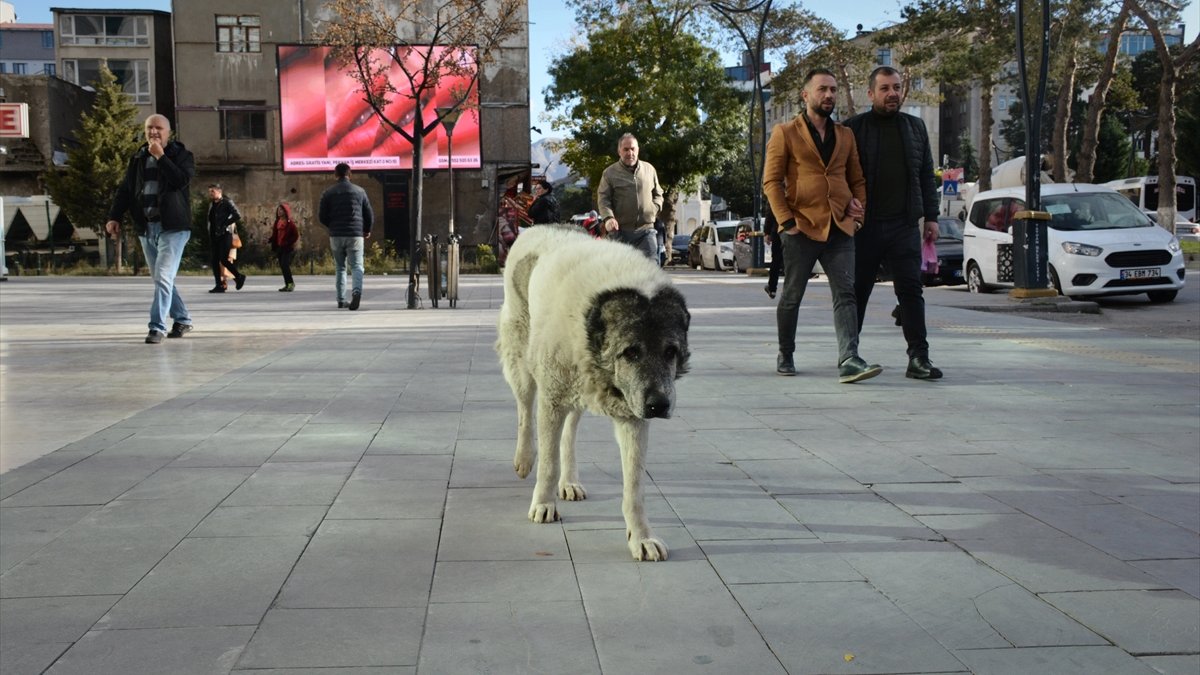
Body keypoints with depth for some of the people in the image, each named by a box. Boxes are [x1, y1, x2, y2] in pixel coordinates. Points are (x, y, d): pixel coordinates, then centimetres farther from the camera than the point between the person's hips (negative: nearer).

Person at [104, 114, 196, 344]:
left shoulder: (182, 155, -1)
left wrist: (160, 156, -18)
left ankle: (157, 327, -13)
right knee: (161, 279, 12)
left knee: (163, 277, -14)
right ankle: (183, 320, 25)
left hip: (173, 227, -6)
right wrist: (114, 217, 3)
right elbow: (124, 189, 14)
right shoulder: (138, 158, 13)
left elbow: (182, 180, -20)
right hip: (146, 228, 6)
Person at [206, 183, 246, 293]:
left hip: (224, 234, -7)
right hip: (213, 235, 7)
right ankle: (219, 285, 4)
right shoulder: (211, 204, 16)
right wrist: (210, 231, 10)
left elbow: (237, 216, -14)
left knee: (224, 259, -13)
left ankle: (239, 277, 9)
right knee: (214, 260, 1)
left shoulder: (227, 202, -5)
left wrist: (225, 224, -15)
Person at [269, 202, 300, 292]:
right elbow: (275, 234, 16)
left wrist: (289, 243, -18)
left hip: (287, 247, -7)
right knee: (282, 266, 8)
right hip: (279, 247, 7)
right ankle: (287, 284, 15)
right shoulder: (277, 221, 12)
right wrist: (270, 240, -1)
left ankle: (291, 283, -3)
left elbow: (296, 235, -10)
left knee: (285, 265, -14)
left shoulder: (290, 222, -9)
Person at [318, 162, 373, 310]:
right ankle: (356, 291, -29)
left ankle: (341, 300, 13)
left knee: (339, 268, 14)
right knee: (356, 266, -2)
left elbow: (322, 216, 2)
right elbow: (369, 214, 6)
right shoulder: (359, 191, 3)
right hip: (355, 235, -1)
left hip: (336, 236, 1)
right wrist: (367, 230, 23)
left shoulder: (328, 193, 3)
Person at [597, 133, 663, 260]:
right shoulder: (610, 173, 2)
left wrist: (655, 208, 0)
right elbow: (603, 199, -3)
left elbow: (658, 194, 21)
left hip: (646, 230, 2)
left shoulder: (649, 169, 12)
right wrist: (608, 218, -21)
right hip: (620, 231, -2)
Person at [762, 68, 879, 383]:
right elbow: (771, 181, -2)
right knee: (792, 296, 7)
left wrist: (858, 208, 6)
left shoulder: (845, 135, 17)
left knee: (846, 294, -10)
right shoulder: (785, 133, 3)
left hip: (840, 228, 3)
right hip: (802, 228, -3)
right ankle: (785, 356, 23)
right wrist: (785, 221, -11)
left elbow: (857, 179, 22)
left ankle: (849, 361, -18)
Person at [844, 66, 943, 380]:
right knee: (858, 292, 6)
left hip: (905, 225, 2)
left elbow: (926, 175, 15)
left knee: (911, 290, -3)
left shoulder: (915, 127, 13)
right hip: (865, 226, -2)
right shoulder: (854, 128, 2)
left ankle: (918, 357, -4)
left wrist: (931, 216, 9)